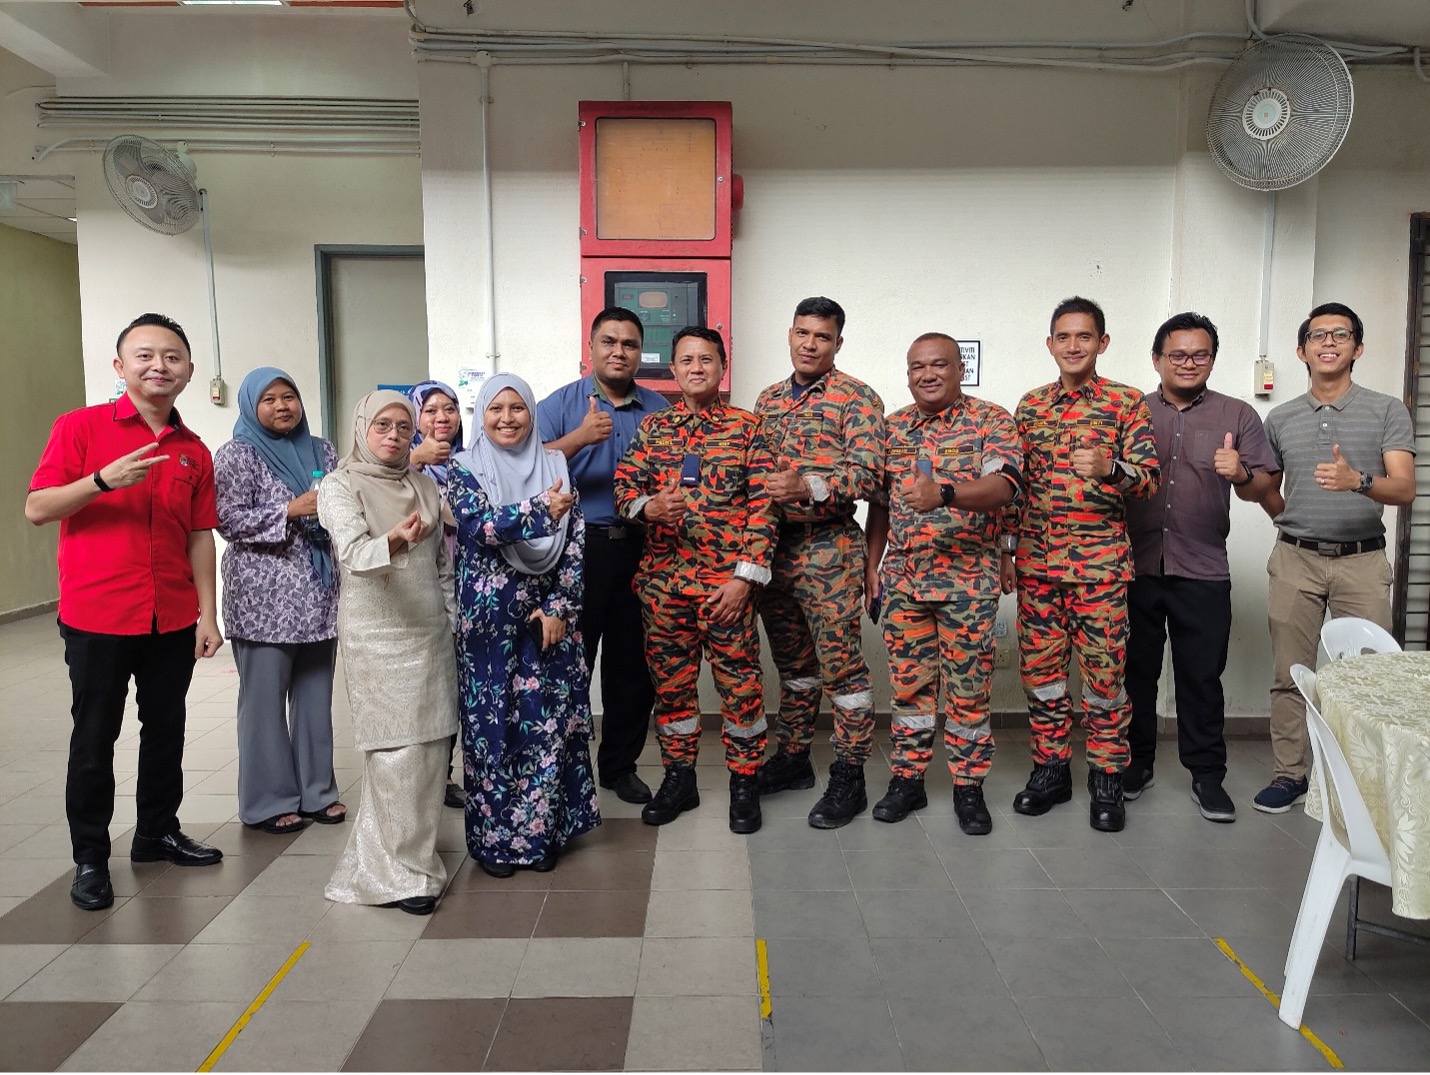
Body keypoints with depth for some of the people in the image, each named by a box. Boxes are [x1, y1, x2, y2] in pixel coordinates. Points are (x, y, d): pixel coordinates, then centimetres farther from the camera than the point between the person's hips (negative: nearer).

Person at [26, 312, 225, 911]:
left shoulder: (194, 452, 7)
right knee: (95, 738, 6)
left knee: (166, 729, 13)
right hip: (96, 616, -3)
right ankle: (90, 857, 19)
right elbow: (37, 509, -7)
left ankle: (158, 833, 30)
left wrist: (207, 613, 4)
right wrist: (105, 479, -23)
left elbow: (200, 537, 9)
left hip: (172, 619, 4)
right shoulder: (81, 427, -3)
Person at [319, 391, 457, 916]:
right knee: (396, 750, -6)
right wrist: (392, 542, -42)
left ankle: (413, 846, 26)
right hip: (376, 634, -5)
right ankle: (401, 872, 5)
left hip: (430, 631, 5)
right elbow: (352, 552, -23)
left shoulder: (426, 486, 12)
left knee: (431, 745, 8)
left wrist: (451, 618, 16)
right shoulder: (340, 485, -4)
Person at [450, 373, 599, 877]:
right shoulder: (465, 468, 2)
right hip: (487, 616, -2)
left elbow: (574, 543, 2)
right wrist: (541, 510, -13)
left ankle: (540, 831, 18)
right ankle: (493, 838, 17)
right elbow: (479, 525, -16)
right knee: (491, 724, 3)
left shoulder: (555, 466, 7)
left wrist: (559, 607, -6)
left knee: (548, 720, 3)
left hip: (547, 614, 2)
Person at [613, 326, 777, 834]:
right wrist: (646, 506, -16)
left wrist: (745, 576, -11)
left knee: (740, 682, 1)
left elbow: (763, 505, -4)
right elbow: (624, 484, 8)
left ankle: (744, 783, 18)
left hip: (726, 581, -3)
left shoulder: (746, 427, 2)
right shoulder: (652, 427, 12)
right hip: (663, 578, 3)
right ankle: (678, 778, 27)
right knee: (670, 681, 11)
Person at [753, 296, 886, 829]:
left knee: (840, 662, -1)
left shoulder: (858, 399, -5)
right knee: (791, 660, 16)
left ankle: (849, 778, 9)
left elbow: (868, 474, -14)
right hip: (771, 545, 6)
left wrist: (809, 487, -28)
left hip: (828, 549, -6)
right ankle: (793, 757, 29)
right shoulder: (768, 399, 15)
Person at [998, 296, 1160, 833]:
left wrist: (1108, 468, -28)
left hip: (1101, 562, -3)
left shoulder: (1127, 403, 0)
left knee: (1104, 672, 2)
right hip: (1037, 562, 4)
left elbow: (1150, 477, -7)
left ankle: (1106, 779, 16)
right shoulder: (1030, 406, 10)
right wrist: (1005, 551, 10)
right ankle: (1050, 769, 22)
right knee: (1040, 668, 8)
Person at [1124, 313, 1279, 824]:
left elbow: (1264, 487, 3)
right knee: (1135, 671, 10)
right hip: (1135, 567, 1)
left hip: (1202, 571, -1)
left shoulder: (1238, 415, 6)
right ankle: (1136, 764, 24)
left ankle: (1207, 775, 17)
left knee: (1201, 676, 4)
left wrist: (1242, 474, -18)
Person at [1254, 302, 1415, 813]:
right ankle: (1289, 775, 13)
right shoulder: (1280, 419, 9)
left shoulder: (1387, 411, 2)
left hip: (1362, 561, -1)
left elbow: (1404, 489, -10)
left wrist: (1357, 481, -28)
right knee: (1290, 674, 3)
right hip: (1295, 560, 2)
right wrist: (1294, 525, 7)